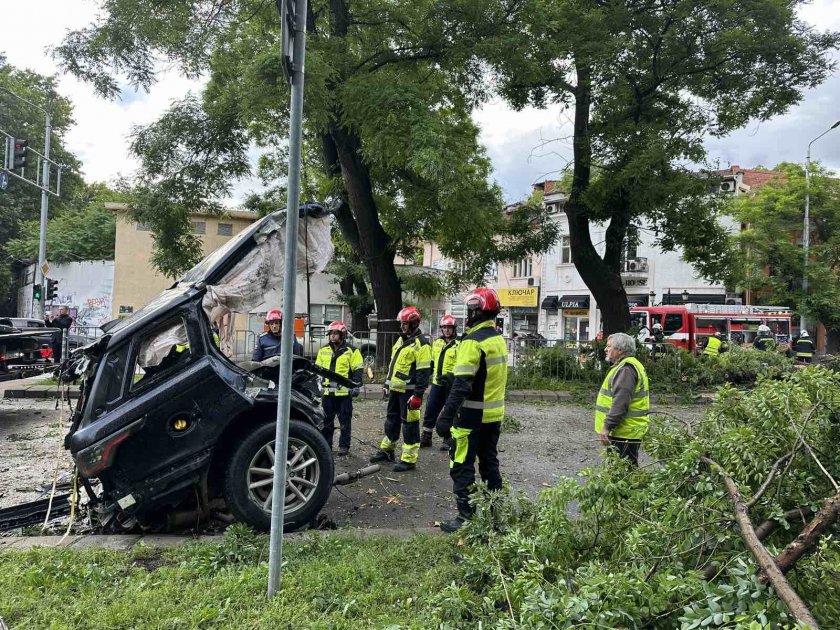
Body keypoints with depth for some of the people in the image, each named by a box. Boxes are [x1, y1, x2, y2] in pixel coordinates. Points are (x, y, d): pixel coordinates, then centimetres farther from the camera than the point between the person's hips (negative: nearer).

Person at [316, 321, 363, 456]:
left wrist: (356, 386, -11)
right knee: (326, 421, 11)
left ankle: (344, 446, 12)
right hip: (327, 392, 4)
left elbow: (357, 371, -4)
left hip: (344, 392, -4)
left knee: (344, 421, 3)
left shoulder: (351, 351, -3)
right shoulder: (323, 351, 11)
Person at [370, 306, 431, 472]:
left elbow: (423, 372, -18)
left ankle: (409, 460, 3)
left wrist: (418, 395, -22)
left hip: (408, 391, -9)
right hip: (395, 389, 9)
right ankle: (387, 450, 33)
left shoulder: (421, 344, -13)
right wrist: (387, 383, 22)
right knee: (392, 419, 18)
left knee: (409, 424, -3)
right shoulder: (401, 339, 15)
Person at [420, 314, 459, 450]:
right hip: (437, 383, 6)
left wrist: (451, 376, -26)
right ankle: (426, 438, 19)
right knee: (430, 411, 8)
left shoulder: (459, 345, -8)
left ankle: (448, 440, 17)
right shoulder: (437, 342, 12)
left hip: (451, 384, -5)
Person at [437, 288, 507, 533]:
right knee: (489, 462, 19)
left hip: (473, 415, -9)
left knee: (462, 466, 0)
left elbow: (462, 384, -24)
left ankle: (466, 517, 3)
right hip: (494, 414, 9)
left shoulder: (473, 341, -18)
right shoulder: (499, 340, 9)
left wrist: (447, 414, -24)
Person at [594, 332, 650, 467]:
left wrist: (607, 426, -26)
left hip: (624, 432, -11)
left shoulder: (625, 369, -18)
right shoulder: (627, 365, 17)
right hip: (625, 431, 11)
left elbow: (620, 402, -26)